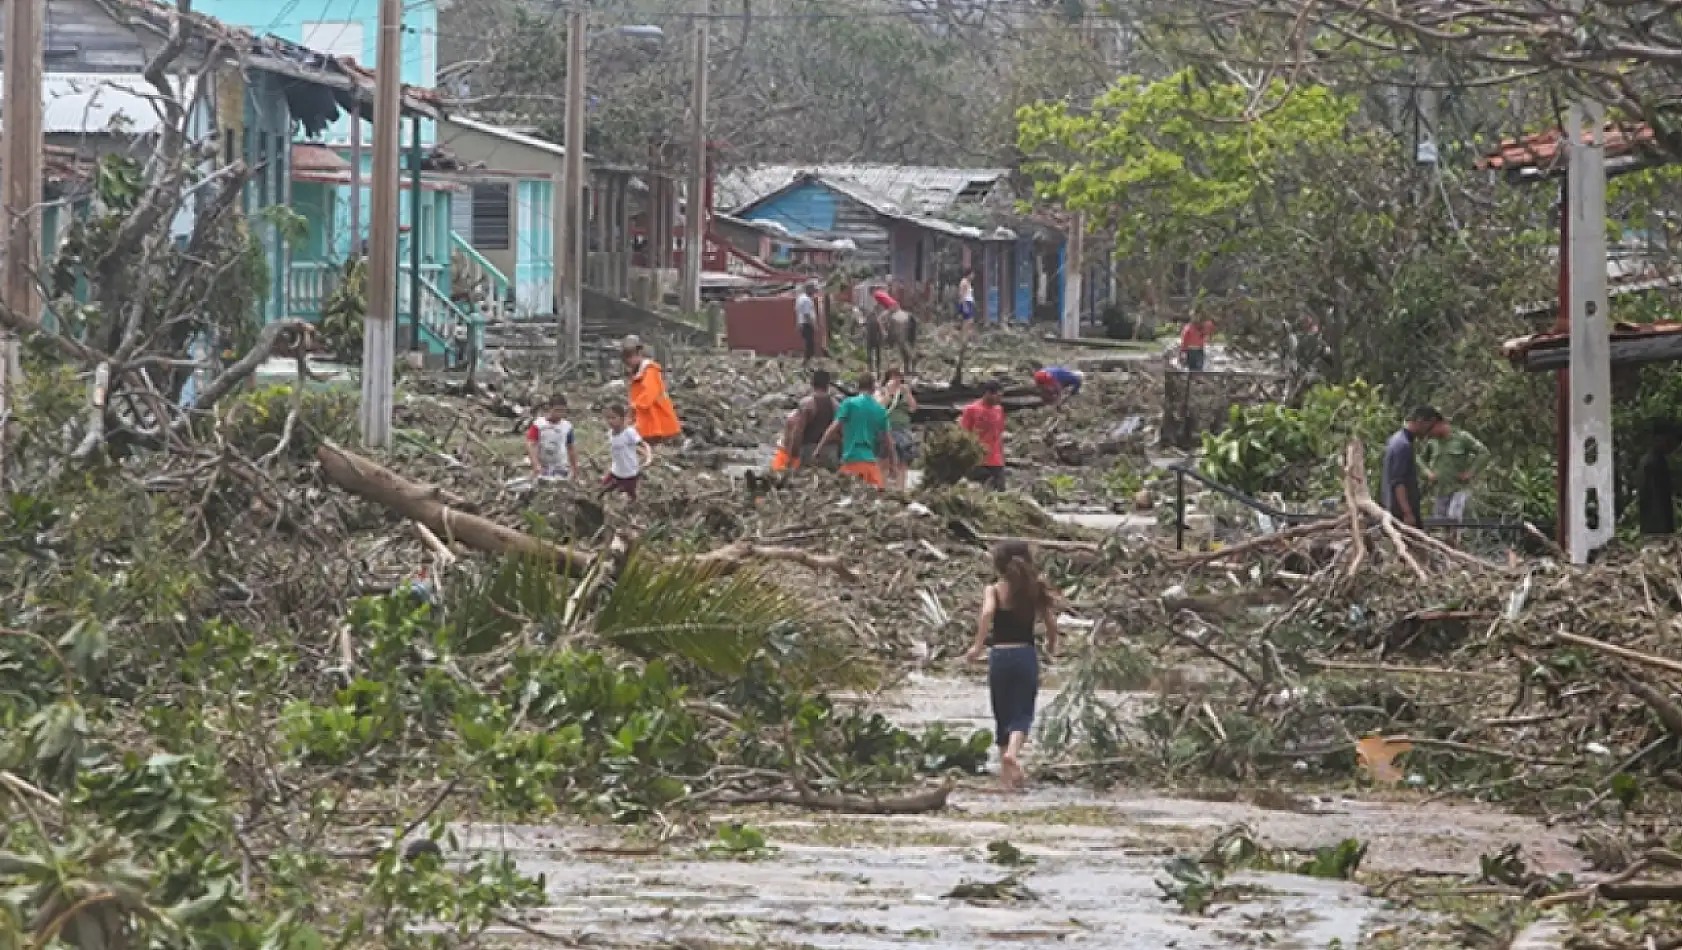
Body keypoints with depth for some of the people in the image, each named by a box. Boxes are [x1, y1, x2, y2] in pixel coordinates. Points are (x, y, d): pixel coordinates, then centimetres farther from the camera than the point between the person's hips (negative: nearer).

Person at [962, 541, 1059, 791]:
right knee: (1022, 713, 1)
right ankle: (1013, 751, -29)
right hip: (1026, 656, 0)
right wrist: (1052, 645, 21)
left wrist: (977, 646, -17)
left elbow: (987, 612, -22)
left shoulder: (993, 590, -2)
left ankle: (1007, 773, 17)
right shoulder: (1034, 591, 3)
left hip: (1000, 656, 0)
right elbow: (1051, 623, 1)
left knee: (1003, 714, 13)